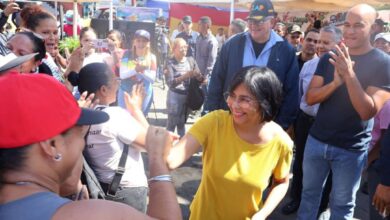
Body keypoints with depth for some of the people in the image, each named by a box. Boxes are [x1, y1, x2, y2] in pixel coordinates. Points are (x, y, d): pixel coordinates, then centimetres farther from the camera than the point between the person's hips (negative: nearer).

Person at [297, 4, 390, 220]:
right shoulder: (329, 58, 1)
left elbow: (367, 112, -19)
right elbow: (310, 98, -4)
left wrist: (350, 75, -31)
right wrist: (335, 82, -23)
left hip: (351, 149, -3)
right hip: (316, 140, 3)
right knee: (309, 193, 17)